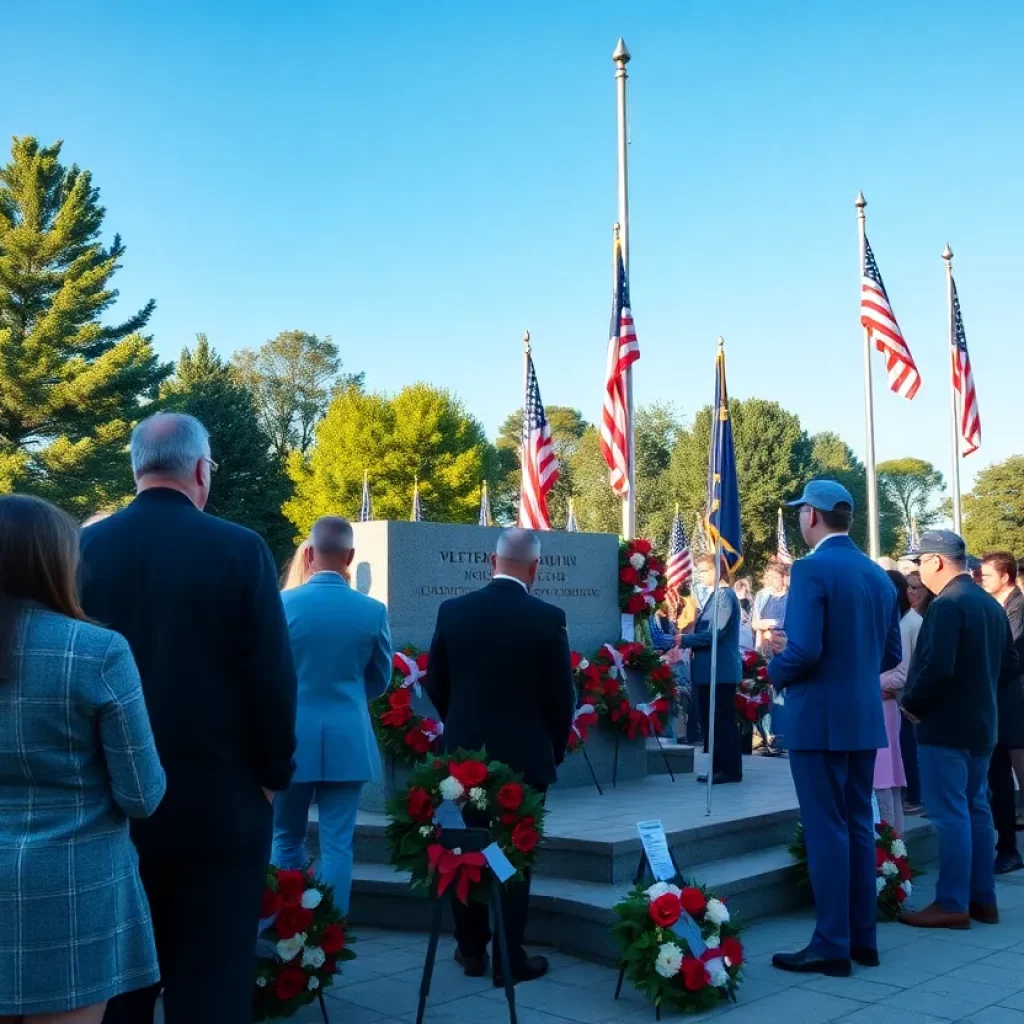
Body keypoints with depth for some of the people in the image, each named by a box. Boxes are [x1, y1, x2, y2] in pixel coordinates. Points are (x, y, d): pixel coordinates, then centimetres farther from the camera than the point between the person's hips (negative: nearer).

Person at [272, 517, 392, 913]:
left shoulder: (282, 605, -9)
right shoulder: (373, 610, -4)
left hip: (291, 739, 0)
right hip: (348, 741, 1)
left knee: (287, 840, 15)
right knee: (337, 845, 6)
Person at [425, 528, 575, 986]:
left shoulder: (452, 610, -3)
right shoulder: (547, 617, -12)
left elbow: (436, 685, 4)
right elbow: (561, 695, -7)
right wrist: (555, 749, 9)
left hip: (464, 752, 3)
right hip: (524, 755, -3)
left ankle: (471, 949, 26)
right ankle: (510, 959, 12)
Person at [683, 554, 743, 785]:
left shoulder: (725, 595, -14)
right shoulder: (714, 595, 17)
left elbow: (716, 633, -21)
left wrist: (685, 640, -17)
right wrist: (688, 640, 8)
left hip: (720, 671, -10)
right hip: (710, 670, 10)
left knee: (723, 721, -3)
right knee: (710, 721, 12)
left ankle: (730, 769, 3)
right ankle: (719, 767, 19)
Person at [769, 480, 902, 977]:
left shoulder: (812, 569, -15)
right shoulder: (878, 575, 9)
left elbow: (804, 650, -23)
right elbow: (891, 654, 14)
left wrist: (775, 671, -4)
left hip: (820, 718, -7)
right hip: (865, 717, 8)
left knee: (825, 829, -1)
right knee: (858, 825, 14)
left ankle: (832, 945, 5)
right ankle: (863, 937, 21)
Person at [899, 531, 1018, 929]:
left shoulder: (947, 604, -18)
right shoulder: (991, 604, 10)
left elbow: (937, 667, -26)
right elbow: (1011, 665, 15)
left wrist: (912, 703, -12)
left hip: (946, 725, -9)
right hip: (981, 722, 9)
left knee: (950, 814, -4)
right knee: (976, 810, 14)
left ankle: (952, 904, 1)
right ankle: (983, 898, 20)